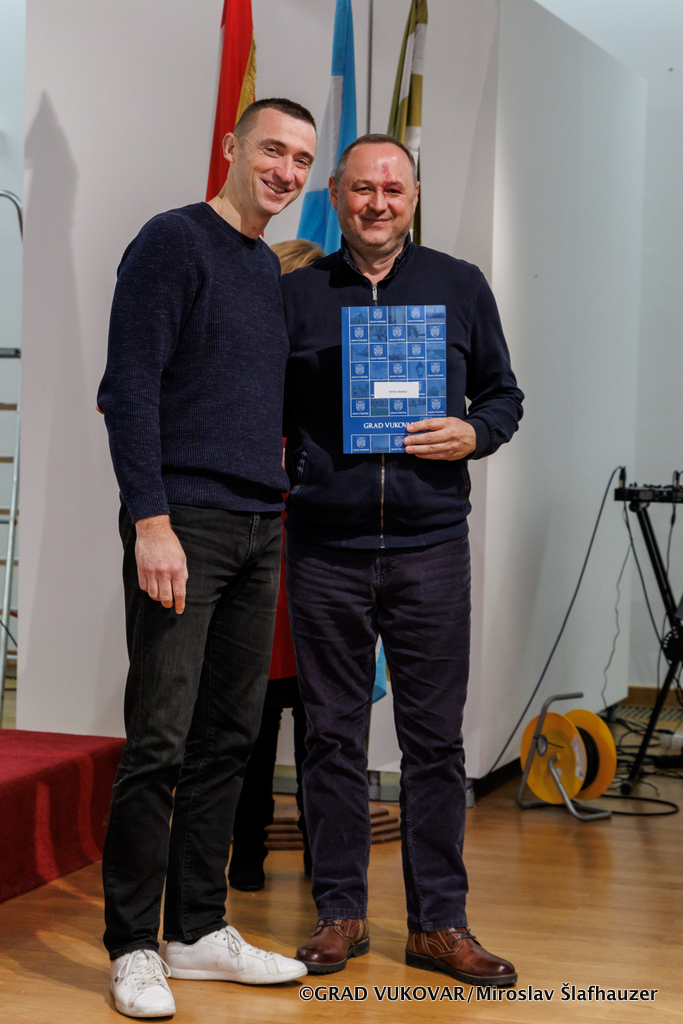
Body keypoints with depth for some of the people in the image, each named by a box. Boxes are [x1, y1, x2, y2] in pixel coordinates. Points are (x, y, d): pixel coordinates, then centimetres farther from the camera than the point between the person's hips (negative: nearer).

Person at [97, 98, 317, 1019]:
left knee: (229, 737, 10)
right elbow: (130, 387, -12)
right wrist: (151, 520, -19)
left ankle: (199, 929, 19)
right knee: (160, 742, -6)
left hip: (259, 529, 8)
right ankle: (133, 947, 4)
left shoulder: (271, 269, 19)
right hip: (184, 525, -8)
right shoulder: (175, 242, -4)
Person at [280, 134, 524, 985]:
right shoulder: (295, 294, 9)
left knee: (435, 736, 3)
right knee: (332, 733, 5)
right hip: (325, 545, 0)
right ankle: (340, 913, 17)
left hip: (430, 543, 0)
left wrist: (473, 433, -7)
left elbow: (503, 394, 13)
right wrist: (274, 463, -5)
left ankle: (439, 923, 12)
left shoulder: (460, 287, 9)